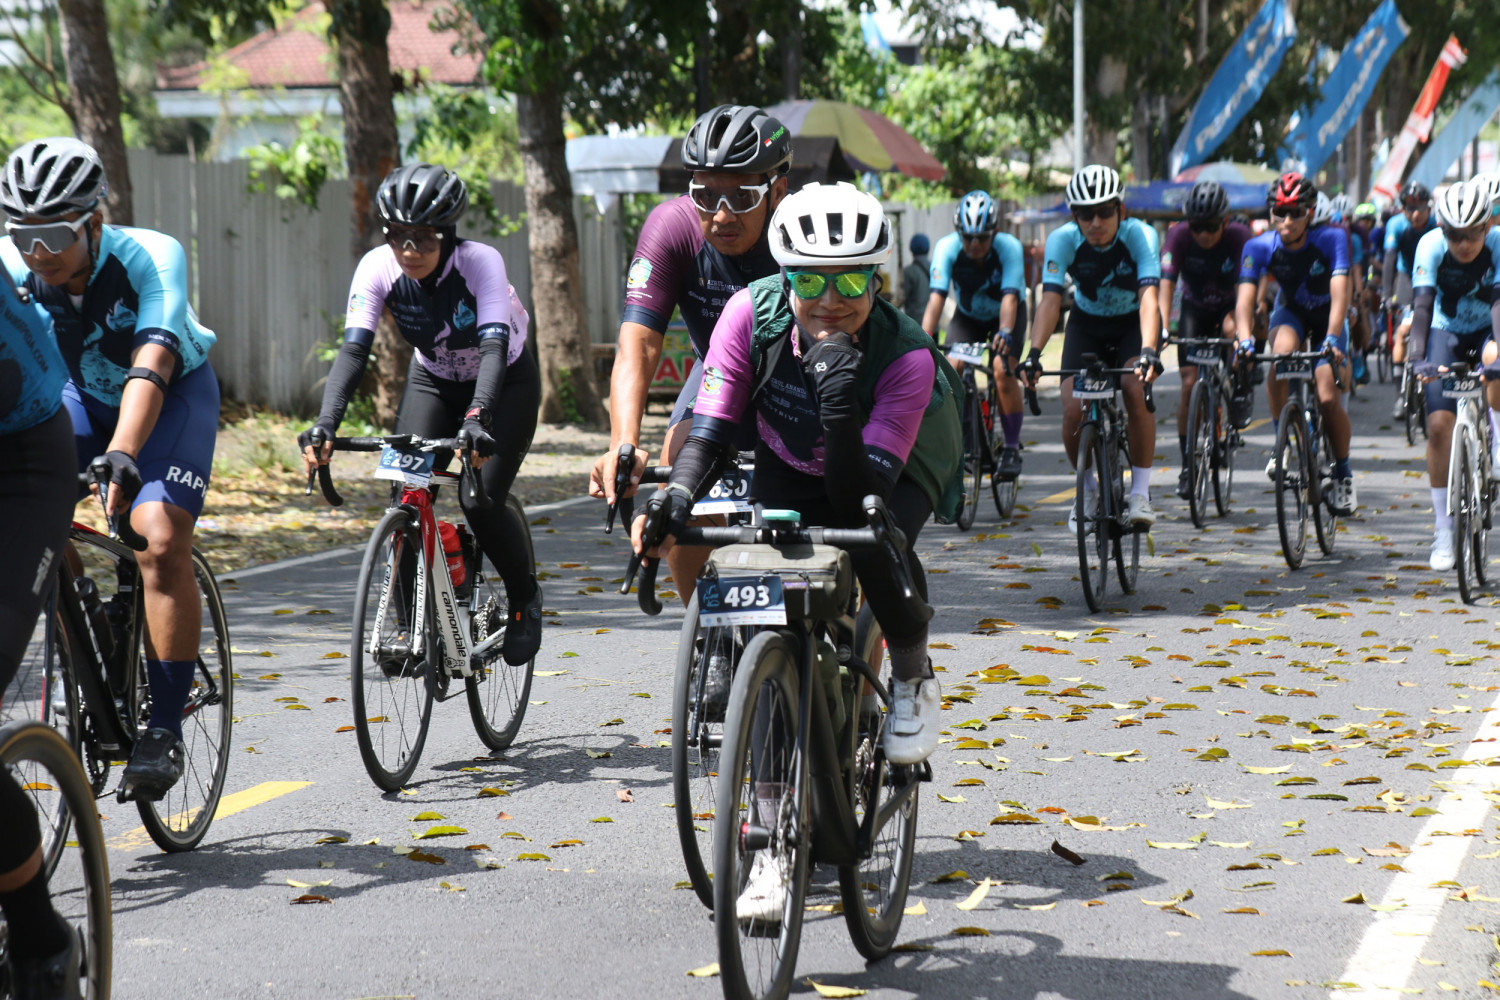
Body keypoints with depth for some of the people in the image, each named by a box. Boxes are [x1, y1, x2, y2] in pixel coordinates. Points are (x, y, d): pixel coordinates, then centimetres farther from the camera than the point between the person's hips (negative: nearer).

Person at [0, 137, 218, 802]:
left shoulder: (150, 257, -33)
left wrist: (121, 458, -60)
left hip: (174, 393, -4)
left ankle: (165, 729, -16)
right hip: (80, 395, 4)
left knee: (162, 541, -25)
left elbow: (150, 368, -45)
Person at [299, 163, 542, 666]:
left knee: (480, 502, -19)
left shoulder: (480, 261, -31)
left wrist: (476, 418, -59)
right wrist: (324, 425, -46)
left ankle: (524, 597, 9)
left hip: (506, 383, -3)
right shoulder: (378, 268, -23)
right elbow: (353, 348, -31)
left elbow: (493, 346, -42)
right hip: (433, 382, 3)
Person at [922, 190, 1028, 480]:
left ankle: (1012, 447, -12)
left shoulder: (1009, 247, -31)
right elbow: (936, 297, -36)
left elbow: (1009, 297, -41)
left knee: (1002, 370, -25)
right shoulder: (947, 247, -27)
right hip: (968, 316, 2)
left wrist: (1005, 333, -59)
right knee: (952, 369, -22)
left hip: (1006, 315, -2)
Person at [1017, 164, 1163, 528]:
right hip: (1087, 324, 2)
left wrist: (1148, 351, -54)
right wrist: (1034, 354, -46)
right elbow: (1050, 300, -31)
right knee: (1074, 409, -17)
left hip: (1134, 324, -2)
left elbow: (1148, 297, -38)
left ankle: (1140, 492, -17)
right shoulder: (1063, 240, -23)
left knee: (1136, 389, -29)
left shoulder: (1140, 235, -27)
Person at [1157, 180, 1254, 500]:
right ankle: (1188, 464, 0)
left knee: (1232, 328, -36)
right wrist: (1161, 329, -46)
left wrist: (1245, 333, -49)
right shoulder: (1179, 236, -25)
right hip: (1195, 308, 1)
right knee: (1190, 383, -10)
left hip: (1229, 307, -1)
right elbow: (1165, 285, -31)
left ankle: (1242, 392, -8)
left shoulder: (1238, 236, -28)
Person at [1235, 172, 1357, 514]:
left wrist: (1333, 338, -51)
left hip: (1328, 318, -1)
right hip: (1290, 313, 1)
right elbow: (1245, 296, -29)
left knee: (1328, 399, -15)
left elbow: (1340, 292, -36)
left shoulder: (1331, 239, -27)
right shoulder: (1260, 247, -22)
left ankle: (1343, 472, 10)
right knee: (1282, 353, -35)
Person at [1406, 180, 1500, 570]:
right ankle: (1444, 531, -5)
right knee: (1439, 424, -12)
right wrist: (1418, 358, -42)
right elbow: (1422, 304, -29)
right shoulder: (1430, 246, -23)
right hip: (1447, 332, 0)